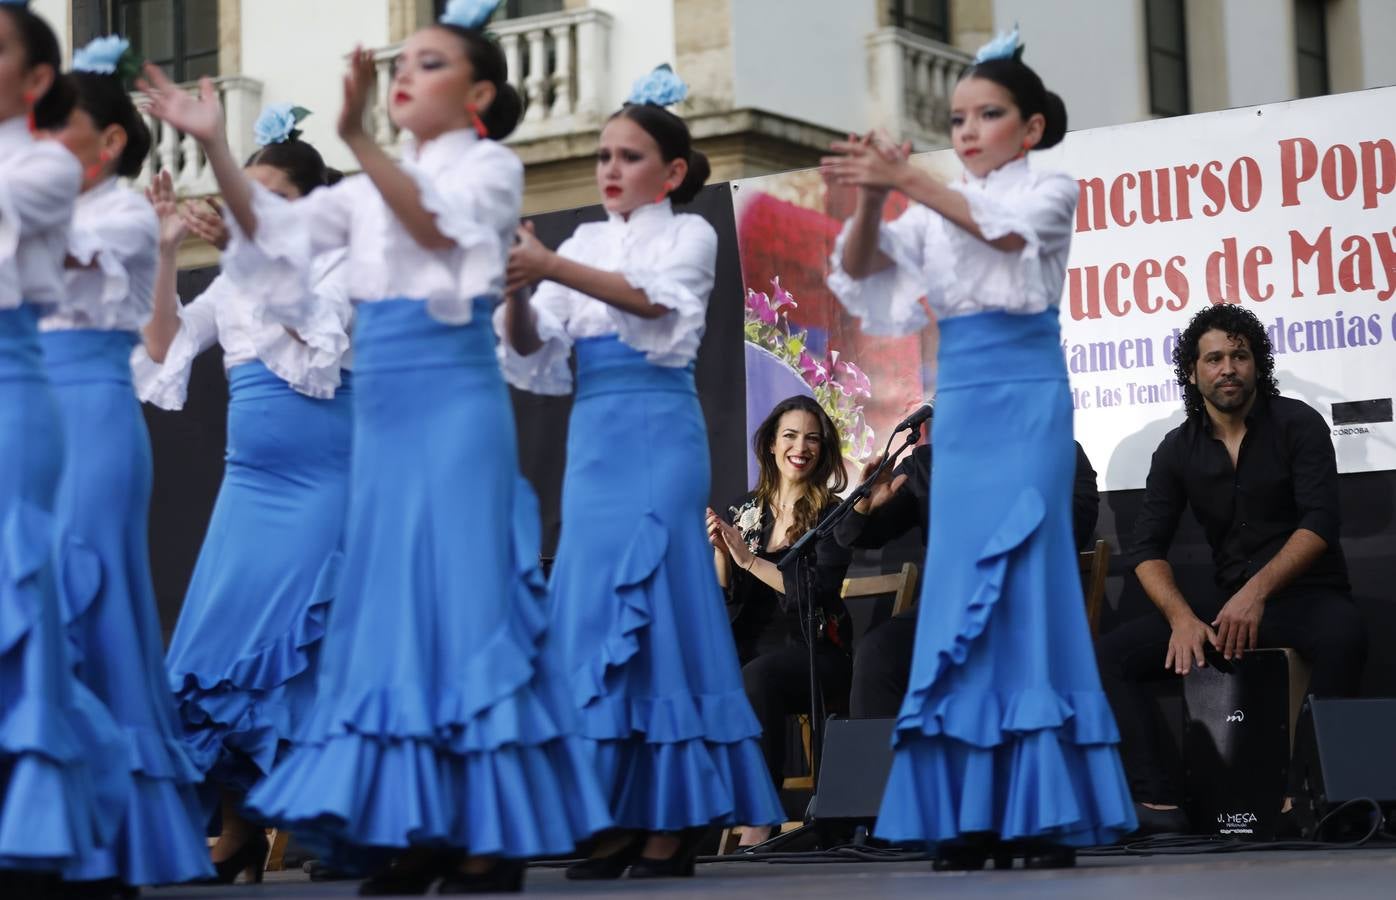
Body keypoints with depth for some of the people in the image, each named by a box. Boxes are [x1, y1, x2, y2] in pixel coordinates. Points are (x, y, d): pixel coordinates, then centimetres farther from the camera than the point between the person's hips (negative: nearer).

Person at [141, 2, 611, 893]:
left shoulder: (491, 166, 0)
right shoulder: (373, 184, 17)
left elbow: (436, 223, -21)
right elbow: (277, 231, 6)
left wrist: (357, 136, -33)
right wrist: (216, 147, -6)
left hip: (455, 403, -6)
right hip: (383, 408, 6)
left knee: (461, 600, -8)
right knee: (395, 606, 4)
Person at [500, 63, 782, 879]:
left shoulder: (689, 234, 2)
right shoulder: (584, 244, 16)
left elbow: (652, 298, -19)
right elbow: (533, 356, 8)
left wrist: (553, 271, -30)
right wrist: (518, 295, -12)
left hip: (660, 431, -5)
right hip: (593, 436, 6)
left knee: (653, 602, -10)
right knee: (593, 608, 1)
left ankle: (675, 820, -7)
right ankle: (623, 816, 5)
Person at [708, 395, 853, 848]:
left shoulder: (831, 515, 1)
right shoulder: (745, 510, 14)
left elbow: (818, 593, -13)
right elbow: (726, 599, 12)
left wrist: (749, 559, -16)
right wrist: (720, 552, -7)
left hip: (813, 653, -4)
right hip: (752, 648, 4)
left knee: (757, 678, -36)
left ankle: (759, 824, -39)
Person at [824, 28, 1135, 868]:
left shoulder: (1050, 189, 3)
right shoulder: (937, 205, 16)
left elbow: (1005, 227, -18)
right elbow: (858, 271, 5)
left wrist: (908, 180, -26)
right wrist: (872, 197, -14)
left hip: (1027, 401, -5)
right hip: (959, 406, 5)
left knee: (1021, 584, -11)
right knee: (959, 596, 0)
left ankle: (1046, 813, -11)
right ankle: (970, 815, 1)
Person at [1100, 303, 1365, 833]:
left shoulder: (1297, 424, -2)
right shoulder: (1178, 449, 8)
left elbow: (1321, 522, -14)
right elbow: (1147, 548, 2)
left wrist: (1257, 593, -27)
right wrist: (1182, 617, -17)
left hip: (1306, 596, -4)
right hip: (1227, 604, 4)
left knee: (1341, 635, -40)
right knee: (1113, 653, -13)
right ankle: (1159, 806, -27)